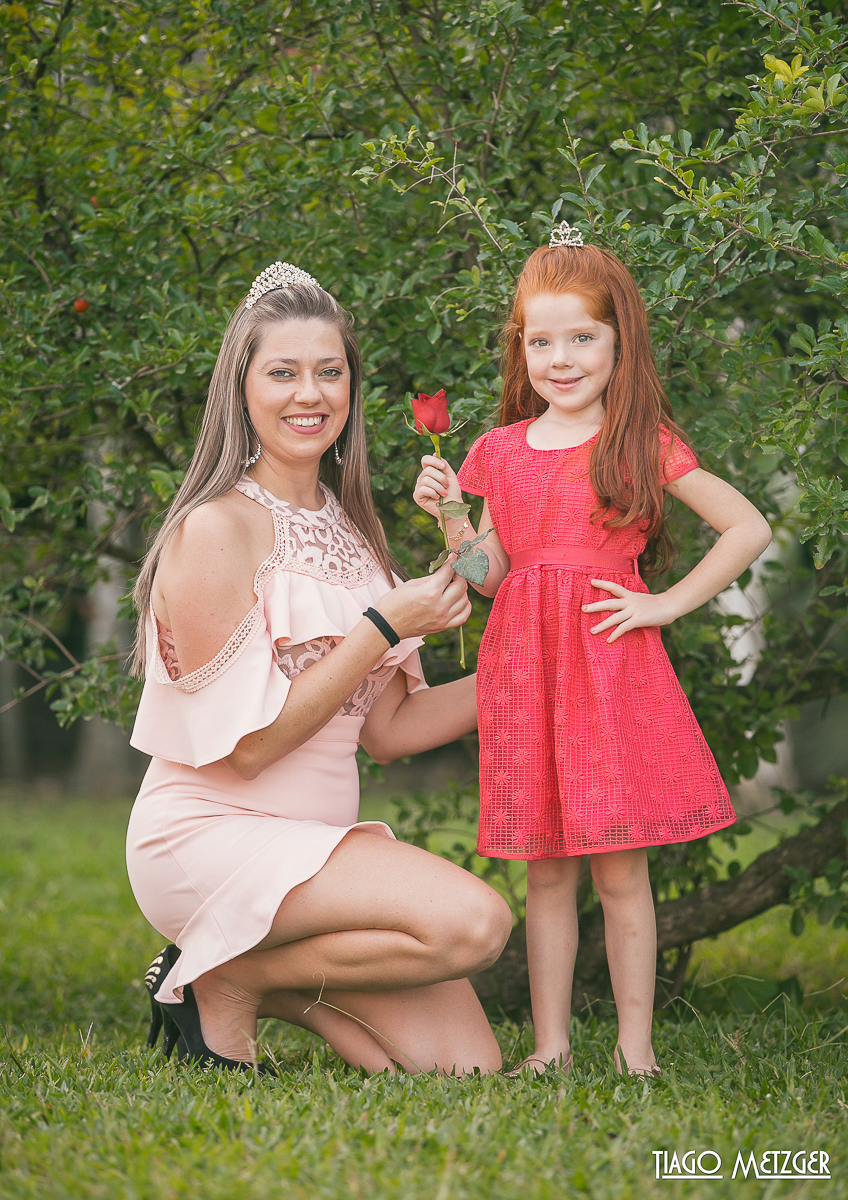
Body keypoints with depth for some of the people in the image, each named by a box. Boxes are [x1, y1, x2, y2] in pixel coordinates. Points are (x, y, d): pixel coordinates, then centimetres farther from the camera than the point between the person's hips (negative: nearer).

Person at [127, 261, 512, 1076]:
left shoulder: (346, 528, 13)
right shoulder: (217, 528, -12)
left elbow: (386, 729, 13)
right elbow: (247, 742, -16)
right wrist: (385, 627, -15)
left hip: (323, 841, 7)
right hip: (214, 838, -7)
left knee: (468, 1067, -7)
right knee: (473, 919, -27)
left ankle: (263, 976, 11)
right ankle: (225, 982, -7)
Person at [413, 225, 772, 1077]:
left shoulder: (643, 446, 0)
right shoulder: (501, 452, 10)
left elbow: (750, 529, 1)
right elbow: (490, 578, 12)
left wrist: (666, 604, -3)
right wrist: (450, 518, -4)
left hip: (611, 665, -3)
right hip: (522, 666, 3)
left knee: (620, 870, -1)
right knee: (544, 872, 7)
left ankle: (634, 1051, 7)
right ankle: (549, 1046, 14)